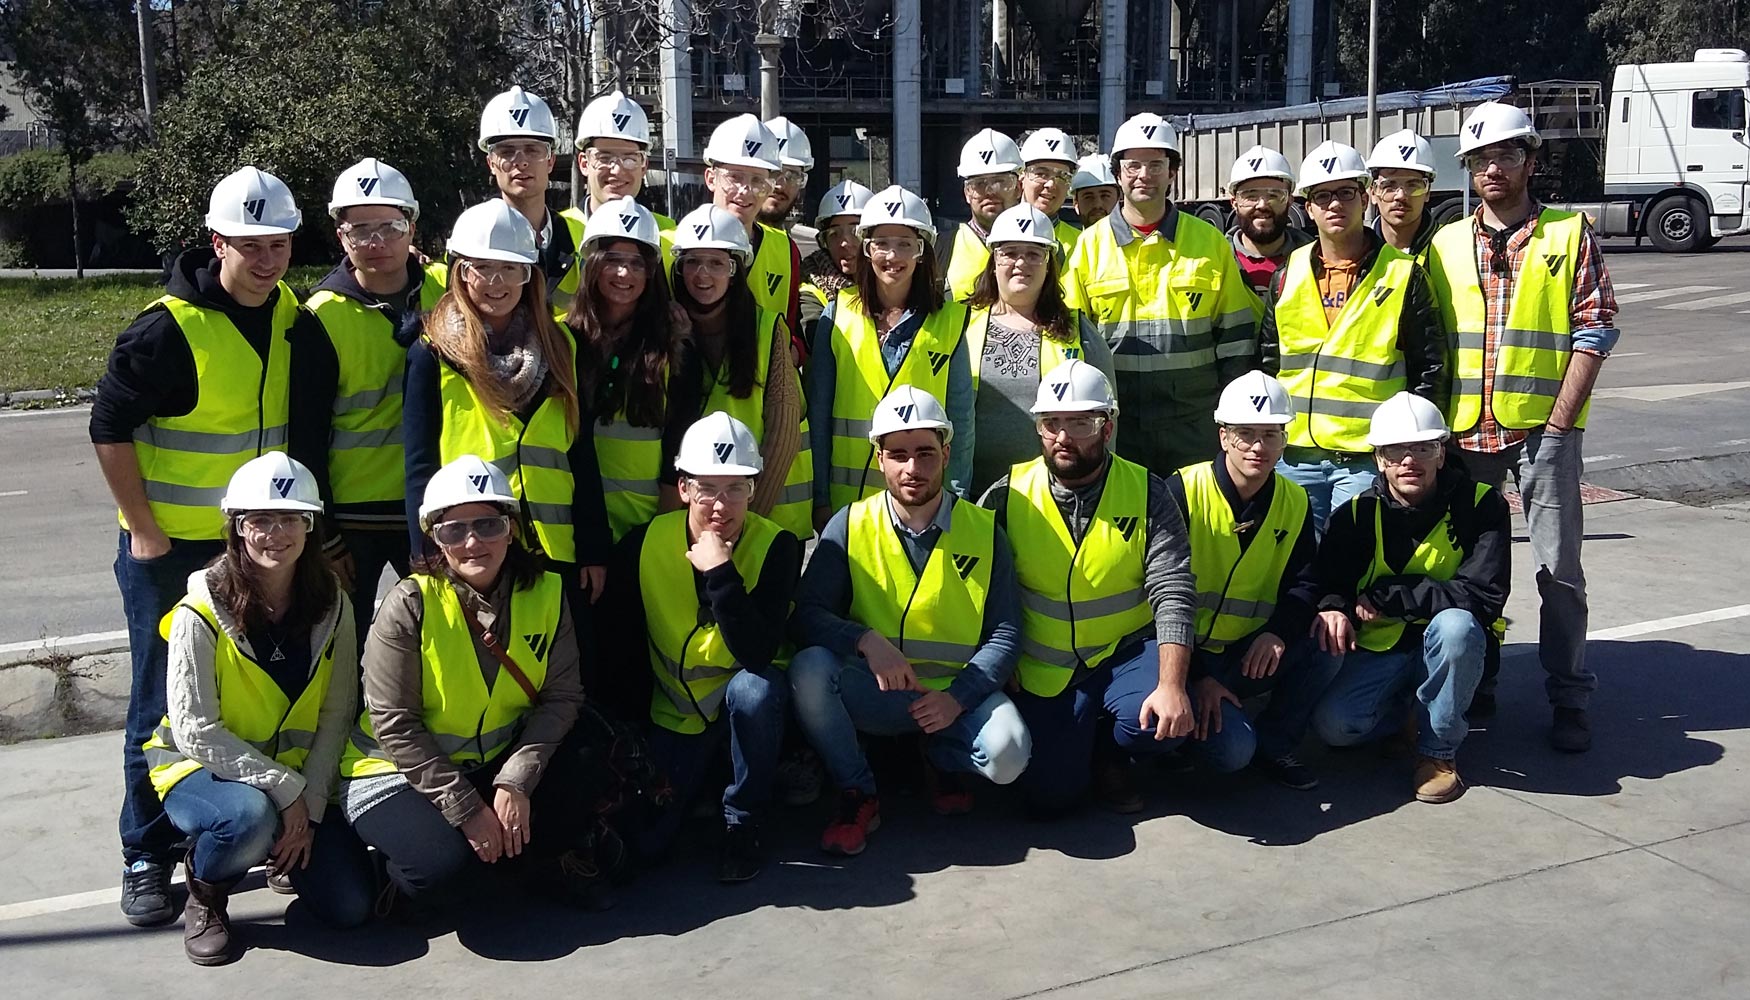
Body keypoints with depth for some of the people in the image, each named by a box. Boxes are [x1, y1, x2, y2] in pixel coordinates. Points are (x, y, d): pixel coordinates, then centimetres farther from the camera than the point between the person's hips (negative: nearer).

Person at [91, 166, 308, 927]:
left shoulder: (293, 316, 2)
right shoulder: (169, 328, -17)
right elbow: (110, 429, -12)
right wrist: (145, 533, -12)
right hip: (169, 549, -5)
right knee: (164, 705, 2)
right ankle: (146, 858, 15)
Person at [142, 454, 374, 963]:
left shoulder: (331, 606, -6)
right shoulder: (201, 613, -18)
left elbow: (337, 715, -4)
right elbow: (195, 731, -20)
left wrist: (310, 805, -14)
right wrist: (284, 791, -22)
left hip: (301, 774, 4)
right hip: (201, 766, -3)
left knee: (350, 907, -11)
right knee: (250, 816, -39)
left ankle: (286, 849, 22)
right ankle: (204, 897, -4)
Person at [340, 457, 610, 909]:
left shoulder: (546, 592, -8)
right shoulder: (409, 605, -19)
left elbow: (561, 696, -10)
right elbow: (395, 725, -18)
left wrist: (516, 781, -24)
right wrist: (468, 808, -20)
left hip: (492, 765, 4)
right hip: (397, 771, -3)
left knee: (564, 768, -26)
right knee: (445, 872, -28)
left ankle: (558, 863, 3)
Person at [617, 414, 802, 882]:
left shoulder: (776, 546, -17)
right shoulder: (643, 543, -11)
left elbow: (757, 654, -29)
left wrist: (721, 572, -35)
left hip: (745, 698, -1)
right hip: (673, 711, 2)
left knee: (755, 689, -37)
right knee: (641, 839, -16)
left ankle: (742, 821, -12)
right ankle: (694, 777, 19)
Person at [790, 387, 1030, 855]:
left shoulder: (984, 532, 1)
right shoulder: (850, 526, -2)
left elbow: (1005, 634, -1)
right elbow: (807, 615, -8)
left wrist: (958, 697, -17)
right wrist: (866, 641, -27)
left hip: (958, 695, 0)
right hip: (875, 694, 0)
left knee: (1008, 755, -29)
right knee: (809, 668, -30)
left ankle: (942, 760, 10)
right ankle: (857, 795, -7)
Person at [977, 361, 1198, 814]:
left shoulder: (1146, 493, -7)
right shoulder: (1008, 495, -6)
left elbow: (1173, 592, -15)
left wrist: (1171, 685, -27)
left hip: (1126, 654, 0)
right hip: (1045, 670, 1)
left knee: (1161, 721, -30)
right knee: (1050, 796, -11)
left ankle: (1109, 753, 7)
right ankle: (1076, 736, 25)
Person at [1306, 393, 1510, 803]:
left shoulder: (1481, 505, -13)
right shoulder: (1356, 515, -5)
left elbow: (1483, 597, -22)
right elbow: (1329, 585, -2)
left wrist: (1388, 596, -23)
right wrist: (1333, 609, -28)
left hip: (1450, 646, -1)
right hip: (1380, 647, 1)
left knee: (1456, 623, -37)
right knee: (1332, 725, -24)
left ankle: (1437, 751, -14)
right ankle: (1410, 711, 11)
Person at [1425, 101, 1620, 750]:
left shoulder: (1569, 234, 3)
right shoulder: (1446, 245, 10)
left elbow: (1596, 329, -2)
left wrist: (1560, 419, -10)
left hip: (1543, 428, -3)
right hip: (1464, 430, 3)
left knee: (1558, 568, 0)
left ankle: (1569, 700, 11)